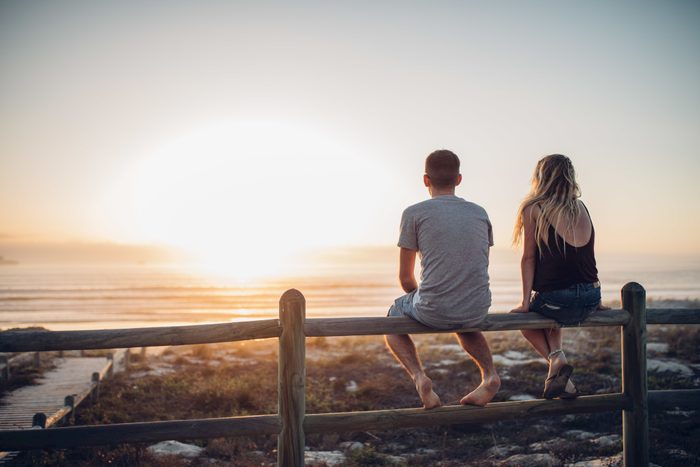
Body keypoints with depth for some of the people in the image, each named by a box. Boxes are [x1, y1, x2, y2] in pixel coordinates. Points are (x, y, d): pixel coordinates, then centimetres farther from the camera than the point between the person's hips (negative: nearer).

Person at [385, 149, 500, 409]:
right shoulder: (480, 213, 11)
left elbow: (405, 278, 2)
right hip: (477, 311, 4)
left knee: (392, 319, 27)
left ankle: (419, 377, 2)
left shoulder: (414, 213, -1)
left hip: (433, 311, -4)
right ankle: (489, 374, 13)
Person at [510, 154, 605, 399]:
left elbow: (528, 258, -3)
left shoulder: (533, 208, -2)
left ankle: (556, 359, 5)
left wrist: (525, 302, 0)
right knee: (552, 316, 36)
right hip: (591, 298, 5)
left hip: (556, 299, -5)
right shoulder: (581, 208, 11)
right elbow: (585, 256, 16)